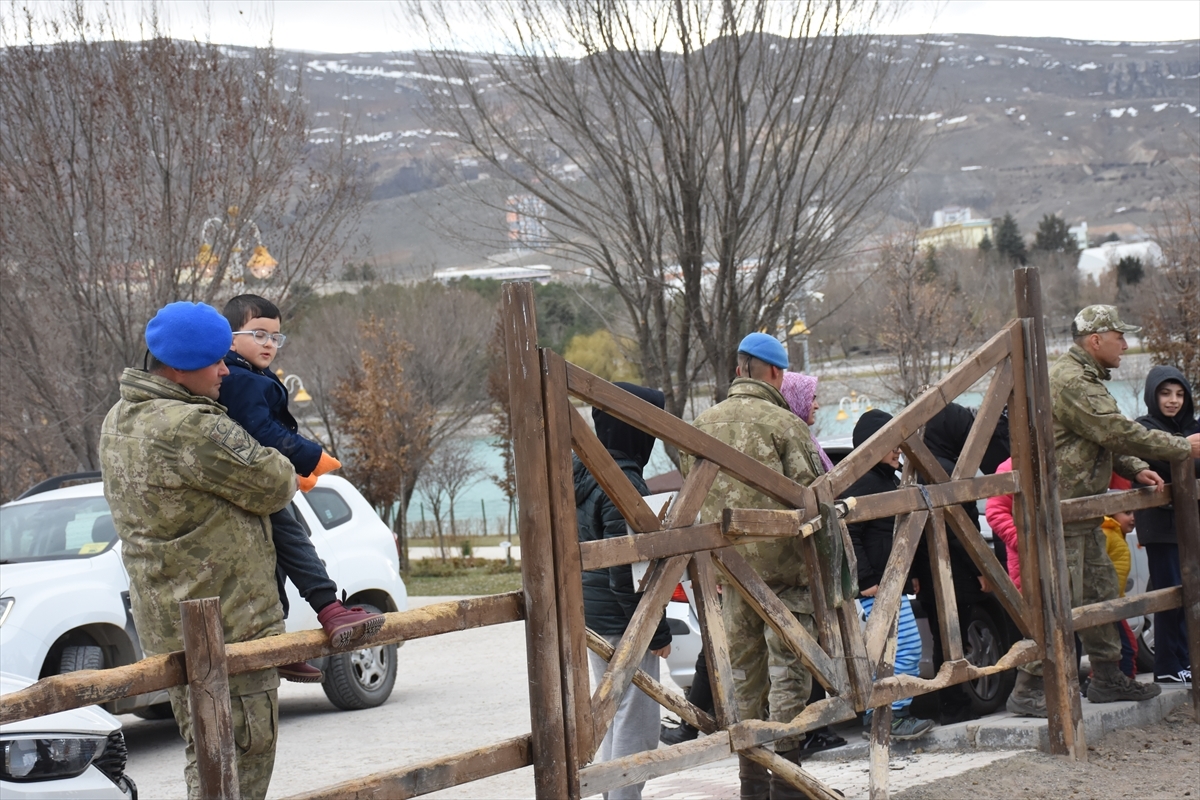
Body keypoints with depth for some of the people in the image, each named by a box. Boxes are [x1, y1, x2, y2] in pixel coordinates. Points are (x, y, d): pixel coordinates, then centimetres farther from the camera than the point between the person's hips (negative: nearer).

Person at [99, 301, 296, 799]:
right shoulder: (192, 430, -23)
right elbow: (274, 486, -14)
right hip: (226, 627, -10)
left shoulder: (118, 421, 9)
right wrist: (280, 465, 8)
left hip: (169, 623, 10)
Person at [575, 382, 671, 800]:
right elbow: (627, 571, -21)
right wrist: (657, 630, -14)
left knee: (613, 716, 18)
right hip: (623, 621, -10)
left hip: (591, 612, 10)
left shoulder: (583, 474, 9)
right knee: (636, 722, -4)